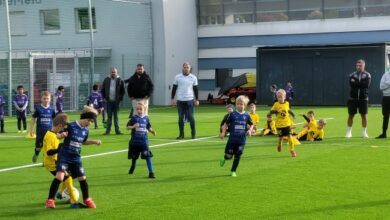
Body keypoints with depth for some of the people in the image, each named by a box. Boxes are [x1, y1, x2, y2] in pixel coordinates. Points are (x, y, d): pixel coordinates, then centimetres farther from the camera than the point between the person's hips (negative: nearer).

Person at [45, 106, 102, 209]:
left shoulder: (85, 130, 3)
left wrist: (94, 142, 12)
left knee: (82, 178, 4)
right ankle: (50, 200, -10)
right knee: (59, 177, -20)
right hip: (64, 157, -5)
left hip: (76, 159, 5)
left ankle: (87, 199, 26)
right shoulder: (70, 126, -15)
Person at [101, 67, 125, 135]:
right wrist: (104, 98, 2)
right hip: (109, 101, 1)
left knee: (116, 116, 4)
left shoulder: (120, 80, 1)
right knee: (109, 116, 5)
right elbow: (103, 90, 9)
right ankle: (108, 130, 7)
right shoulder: (106, 80, 5)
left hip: (116, 101, -1)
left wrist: (120, 98, -4)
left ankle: (117, 130, 7)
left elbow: (122, 91, 3)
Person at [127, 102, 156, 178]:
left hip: (144, 141, 0)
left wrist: (152, 131, -8)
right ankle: (132, 167, 48)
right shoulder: (134, 118, -6)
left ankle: (151, 172, -8)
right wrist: (133, 126, -28)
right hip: (134, 141, 0)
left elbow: (148, 127, 12)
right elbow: (128, 127, -9)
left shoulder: (146, 118, 1)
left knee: (148, 156, -12)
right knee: (134, 157, 18)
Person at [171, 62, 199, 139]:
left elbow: (195, 89, 8)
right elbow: (174, 88, 8)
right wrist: (172, 98, 3)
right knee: (181, 118, 4)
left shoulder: (193, 77, 4)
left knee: (191, 117, -2)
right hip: (180, 100, 1)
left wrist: (197, 100, 4)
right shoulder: (177, 77, 4)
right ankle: (181, 134, 10)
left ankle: (193, 134, 6)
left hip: (189, 100, -1)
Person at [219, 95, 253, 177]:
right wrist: (223, 132, -9)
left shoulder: (246, 115, 0)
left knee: (237, 156, 5)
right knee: (229, 156, -1)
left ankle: (233, 171, 21)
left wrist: (250, 130, -4)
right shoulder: (232, 114, -6)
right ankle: (224, 159, 35)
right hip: (232, 139, -2)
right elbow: (226, 124, 2)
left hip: (241, 140, 2)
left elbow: (251, 125, 15)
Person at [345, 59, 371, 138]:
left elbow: (367, 84, -16)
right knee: (351, 115, 3)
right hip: (353, 98, 1)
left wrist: (356, 83, -12)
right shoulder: (352, 75, 5)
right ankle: (348, 132, 10)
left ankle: (364, 132, 11)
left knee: (364, 115, 2)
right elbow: (351, 84, -12)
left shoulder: (367, 75, 1)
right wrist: (361, 84, -16)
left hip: (363, 98, -1)